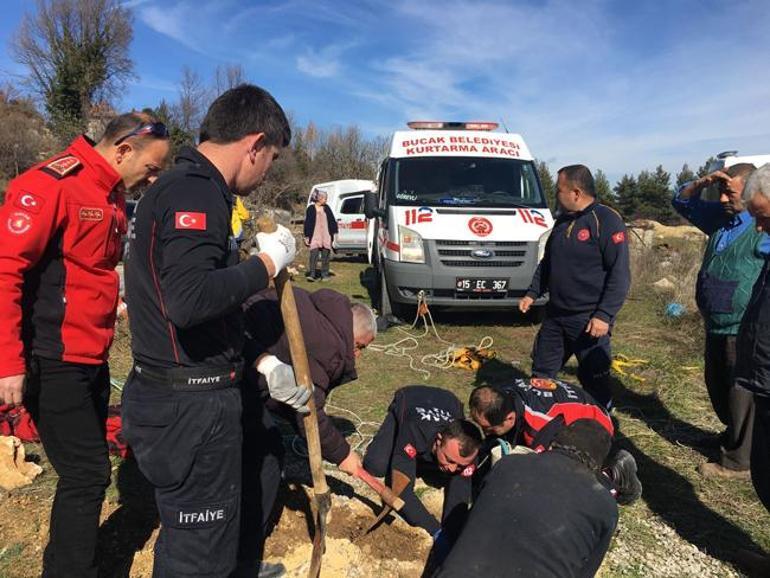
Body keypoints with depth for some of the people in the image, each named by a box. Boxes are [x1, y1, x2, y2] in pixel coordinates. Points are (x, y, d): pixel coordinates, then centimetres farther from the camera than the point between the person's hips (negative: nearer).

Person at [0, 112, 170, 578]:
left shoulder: (113, 195, 12)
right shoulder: (50, 184, -15)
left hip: (92, 359, 9)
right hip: (54, 362, -9)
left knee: (87, 472, 17)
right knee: (87, 475, -2)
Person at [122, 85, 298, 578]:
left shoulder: (184, 185, 14)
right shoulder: (196, 192, -19)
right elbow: (189, 298, -35)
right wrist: (267, 263, -20)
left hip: (184, 395, 10)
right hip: (192, 406, -10)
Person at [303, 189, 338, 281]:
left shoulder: (326, 208, 8)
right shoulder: (311, 209, 0)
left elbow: (332, 221, 13)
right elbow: (307, 223, 2)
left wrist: (335, 232, 8)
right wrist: (307, 236, -1)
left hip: (326, 236, 3)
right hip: (315, 236, -3)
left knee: (325, 256, 5)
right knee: (314, 254, -12)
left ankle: (324, 274, 13)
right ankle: (312, 274, -9)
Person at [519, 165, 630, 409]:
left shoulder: (607, 221, -14)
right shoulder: (563, 220, 11)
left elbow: (619, 274, -18)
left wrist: (604, 315, -23)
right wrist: (532, 293, 13)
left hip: (590, 321, -7)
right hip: (555, 315, 8)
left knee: (595, 383, 5)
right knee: (540, 375, 15)